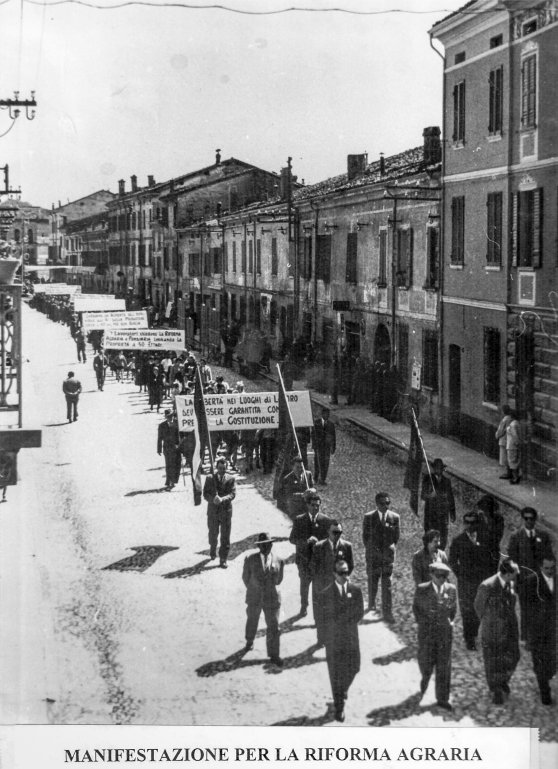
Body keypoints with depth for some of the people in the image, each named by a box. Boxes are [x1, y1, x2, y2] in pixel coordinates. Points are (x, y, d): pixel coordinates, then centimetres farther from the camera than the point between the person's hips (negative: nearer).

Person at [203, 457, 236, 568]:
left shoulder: (231, 479, 0)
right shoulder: (210, 478, 1)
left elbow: (233, 494, -8)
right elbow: (205, 494, -3)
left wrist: (222, 499, -26)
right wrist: (213, 499, -24)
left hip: (226, 511, -1)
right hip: (213, 511, 1)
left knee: (225, 537, -4)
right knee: (213, 534, 15)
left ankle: (223, 560, 1)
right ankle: (213, 551, 43)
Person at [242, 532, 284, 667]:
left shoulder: (278, 561, -7)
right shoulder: (250, 559, -9)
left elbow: (279, 580, 7)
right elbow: (245, 577, 2)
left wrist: (269, 589, 10)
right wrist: (253, 590, 9)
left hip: (272, 598, -1)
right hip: (254, 598, 1)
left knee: (273, 627, 1)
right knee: (252, 621, 23)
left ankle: (274, 654, 13)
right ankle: (250, 641, 51)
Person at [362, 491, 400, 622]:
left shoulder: (394, 517, 0)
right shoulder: (369, 517, -3)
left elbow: (396, 536, 9)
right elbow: (365, 535, 4)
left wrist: (390, 548, 6)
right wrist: (369, 549, 4)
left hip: (388, 553, 0)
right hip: (373, 554, 0)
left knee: (387, 583, -2)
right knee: (372, 580, 9)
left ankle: (387, 611, 1)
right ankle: (371, 605, 29)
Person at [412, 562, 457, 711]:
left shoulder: (451, 590, -1)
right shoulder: (422, 589, -6)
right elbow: (416, 607, 7)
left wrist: (450, 622, 8)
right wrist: (421, 622, 2)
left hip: (445, 632, 1)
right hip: (427, 632, -1)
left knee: (444, 666, 2)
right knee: (426, 663, 4)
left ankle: (442, 699, 11)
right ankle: (425, 678, 39)